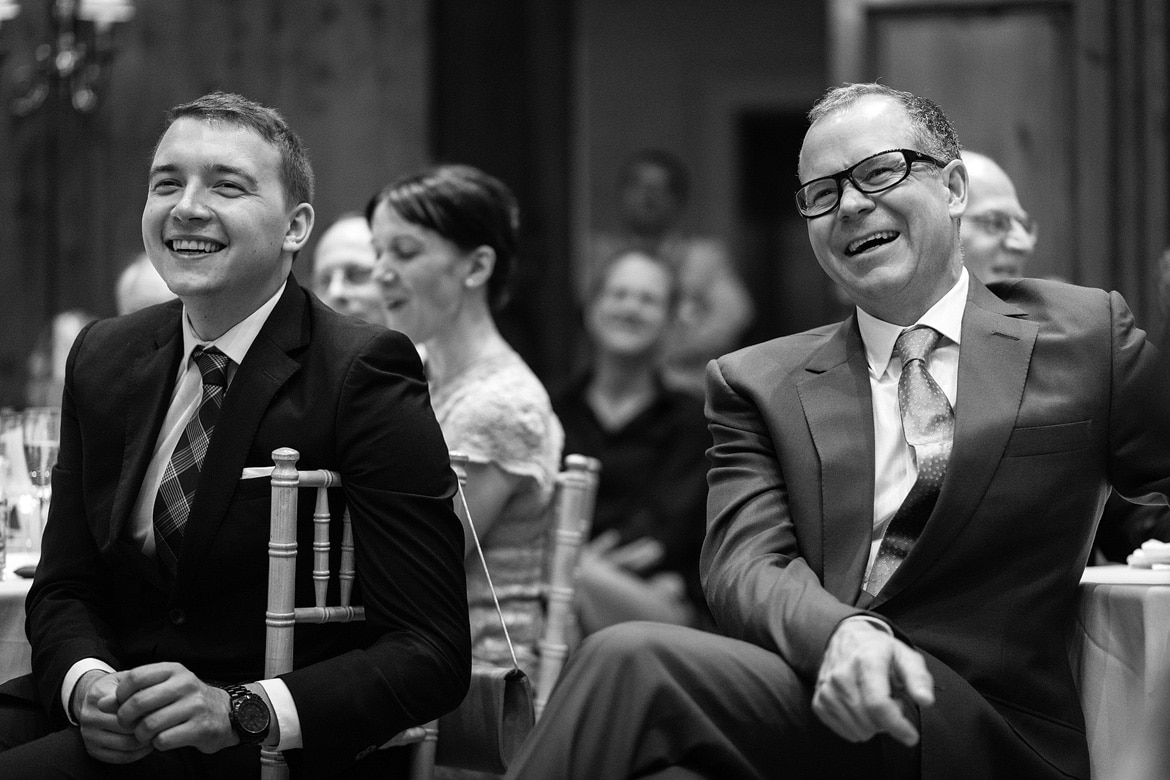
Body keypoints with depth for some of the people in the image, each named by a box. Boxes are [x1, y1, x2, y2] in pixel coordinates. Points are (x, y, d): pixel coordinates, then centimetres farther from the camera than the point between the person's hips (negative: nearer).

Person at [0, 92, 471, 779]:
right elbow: (64, 589, 10)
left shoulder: (364, 375, -11)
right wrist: (87, 682, -13)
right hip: (119, 721, 6)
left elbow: (433, 653, -15)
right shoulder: (104, 357, 8)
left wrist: (239, 708, -27)